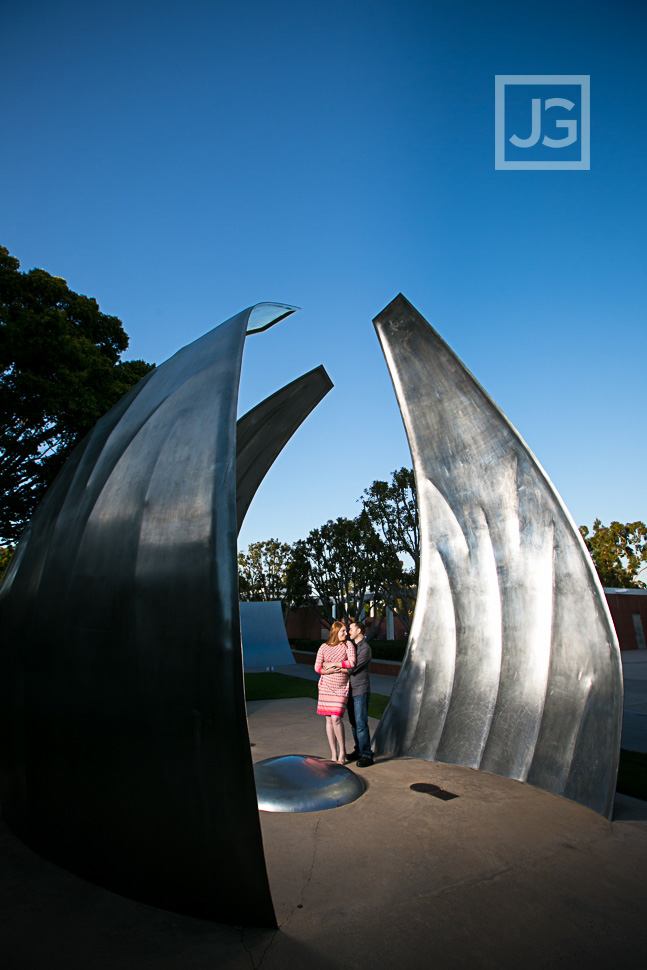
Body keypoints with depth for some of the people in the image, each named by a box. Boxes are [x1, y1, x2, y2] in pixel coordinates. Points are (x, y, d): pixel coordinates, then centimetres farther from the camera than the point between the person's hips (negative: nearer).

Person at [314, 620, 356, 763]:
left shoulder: (348, 644, -1)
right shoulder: (324, 647, 2)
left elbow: (352, 663, -14)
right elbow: (317, 668, -3)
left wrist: (331, 664, -10)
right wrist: (342, 669, -12)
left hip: (341, 688, -2)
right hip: (326, 686, 2)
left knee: (336, 718, -13)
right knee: (328, 719, 3)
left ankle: (342, 751, 6)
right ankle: (334, 754, 15)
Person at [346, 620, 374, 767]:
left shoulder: (365, 648, -15)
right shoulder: (352, 646, 13)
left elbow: (353, 668, -22)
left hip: (361, 691, -8)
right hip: (351, 690, 8)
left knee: (361, 723, -8)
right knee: (354, 722, 13)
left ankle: (367, 756, -1)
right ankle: (359, 750, 23)